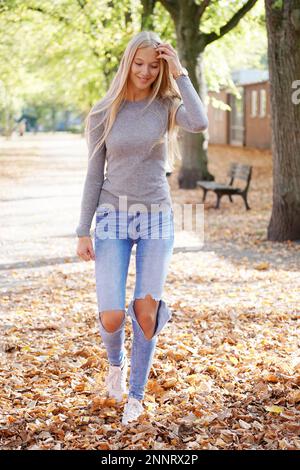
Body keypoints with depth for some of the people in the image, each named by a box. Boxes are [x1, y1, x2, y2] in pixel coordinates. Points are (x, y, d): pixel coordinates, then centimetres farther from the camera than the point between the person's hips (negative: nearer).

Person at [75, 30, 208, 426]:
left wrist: (179, 72, -14)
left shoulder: (166, 105, 1)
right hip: (113, 219, 0)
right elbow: (94, 176, 2)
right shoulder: (104, 114, 1)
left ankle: (136, 393, 20)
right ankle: (116, 360, 28)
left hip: (156, 218, 1)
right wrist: (83, 232, -3)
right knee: (111, 318, -9)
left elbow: (199, 124, -23)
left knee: (146, 312, -1)